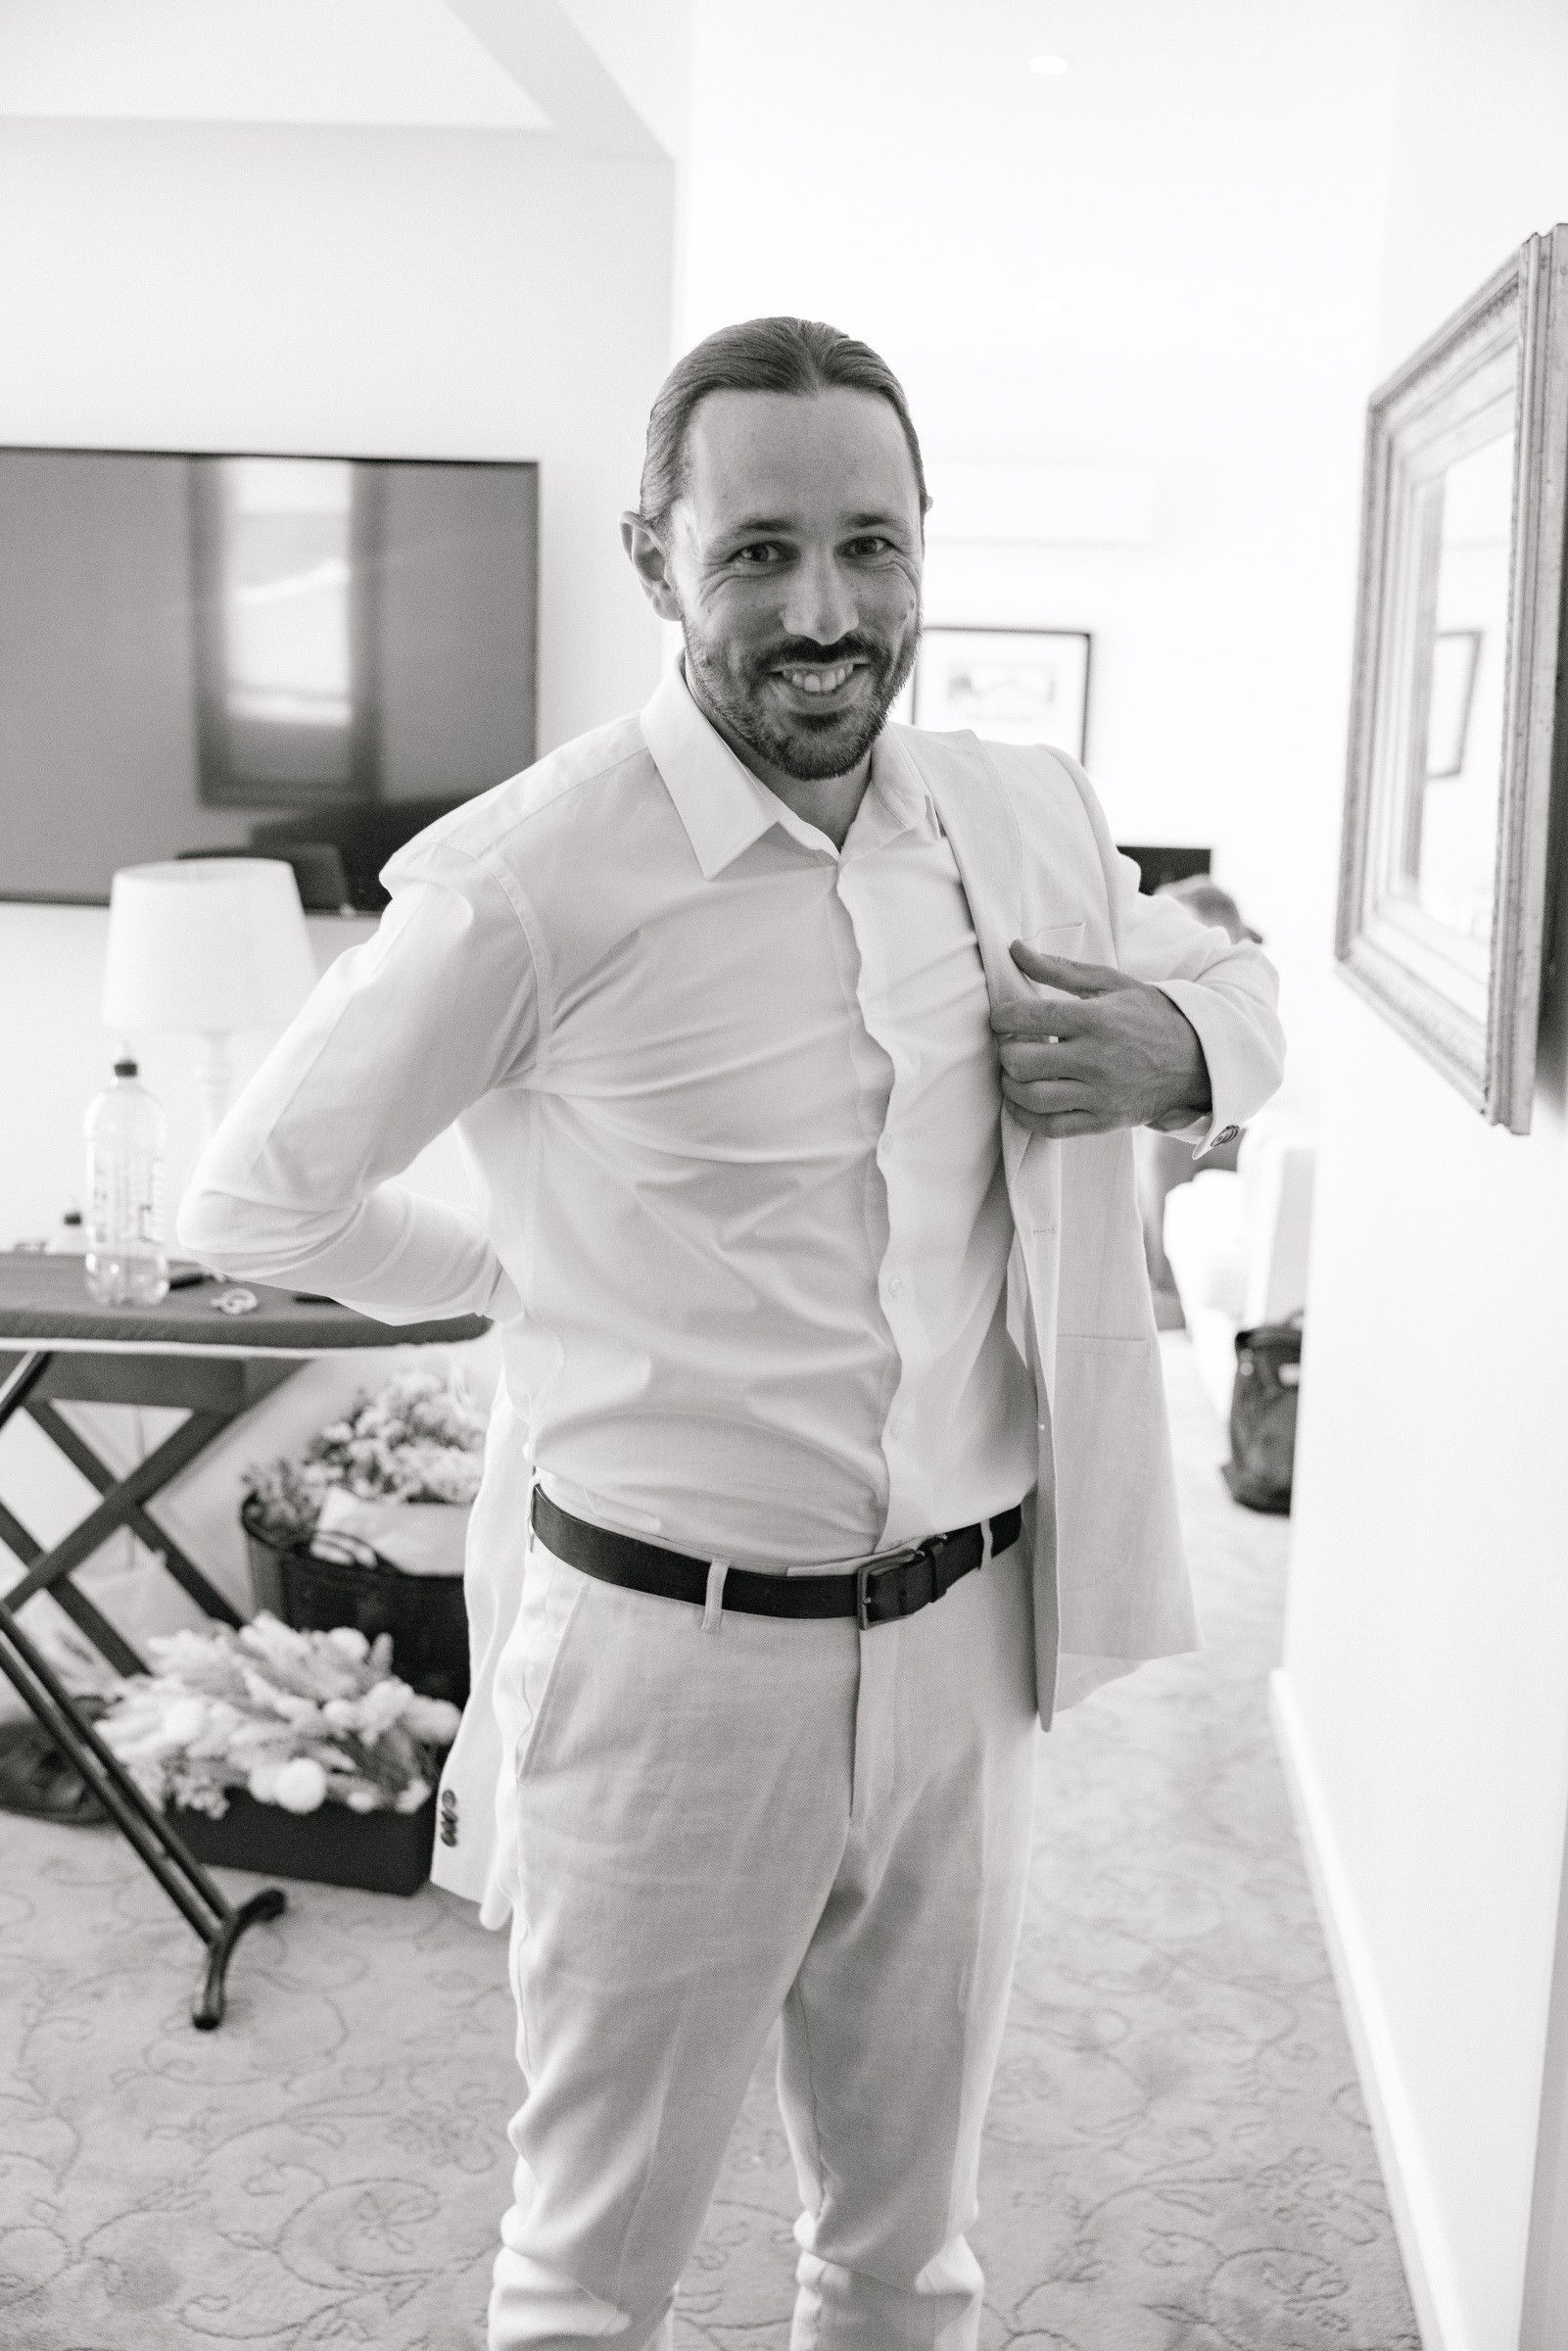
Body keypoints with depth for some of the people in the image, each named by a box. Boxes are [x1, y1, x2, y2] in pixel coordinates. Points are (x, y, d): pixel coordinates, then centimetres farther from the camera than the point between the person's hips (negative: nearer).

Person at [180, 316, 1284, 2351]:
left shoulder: (1030, 817, -1)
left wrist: (1181, 1052, -5)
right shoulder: (530, 879, -17)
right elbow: (256, 1203, -6)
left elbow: (1231, 977, 18)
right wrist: (537, 1272, 3)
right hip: (671, 1655, -4)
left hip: (968, 1639, 5)